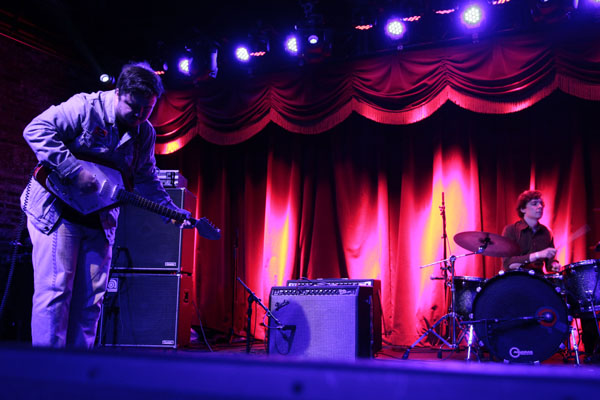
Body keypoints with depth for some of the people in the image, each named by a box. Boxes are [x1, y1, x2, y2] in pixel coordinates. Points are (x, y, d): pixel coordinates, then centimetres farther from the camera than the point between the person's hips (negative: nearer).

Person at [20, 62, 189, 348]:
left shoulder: (145, 133, 6)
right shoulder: (86, 107, -13)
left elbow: (146, 178, 12)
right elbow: (36, 130, -20)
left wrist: (170, 210, -1)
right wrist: (74, 171, -27)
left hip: (99, 219, 6)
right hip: (56, 210, -6)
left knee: (90, 300, 7)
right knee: (54, 291, -8)